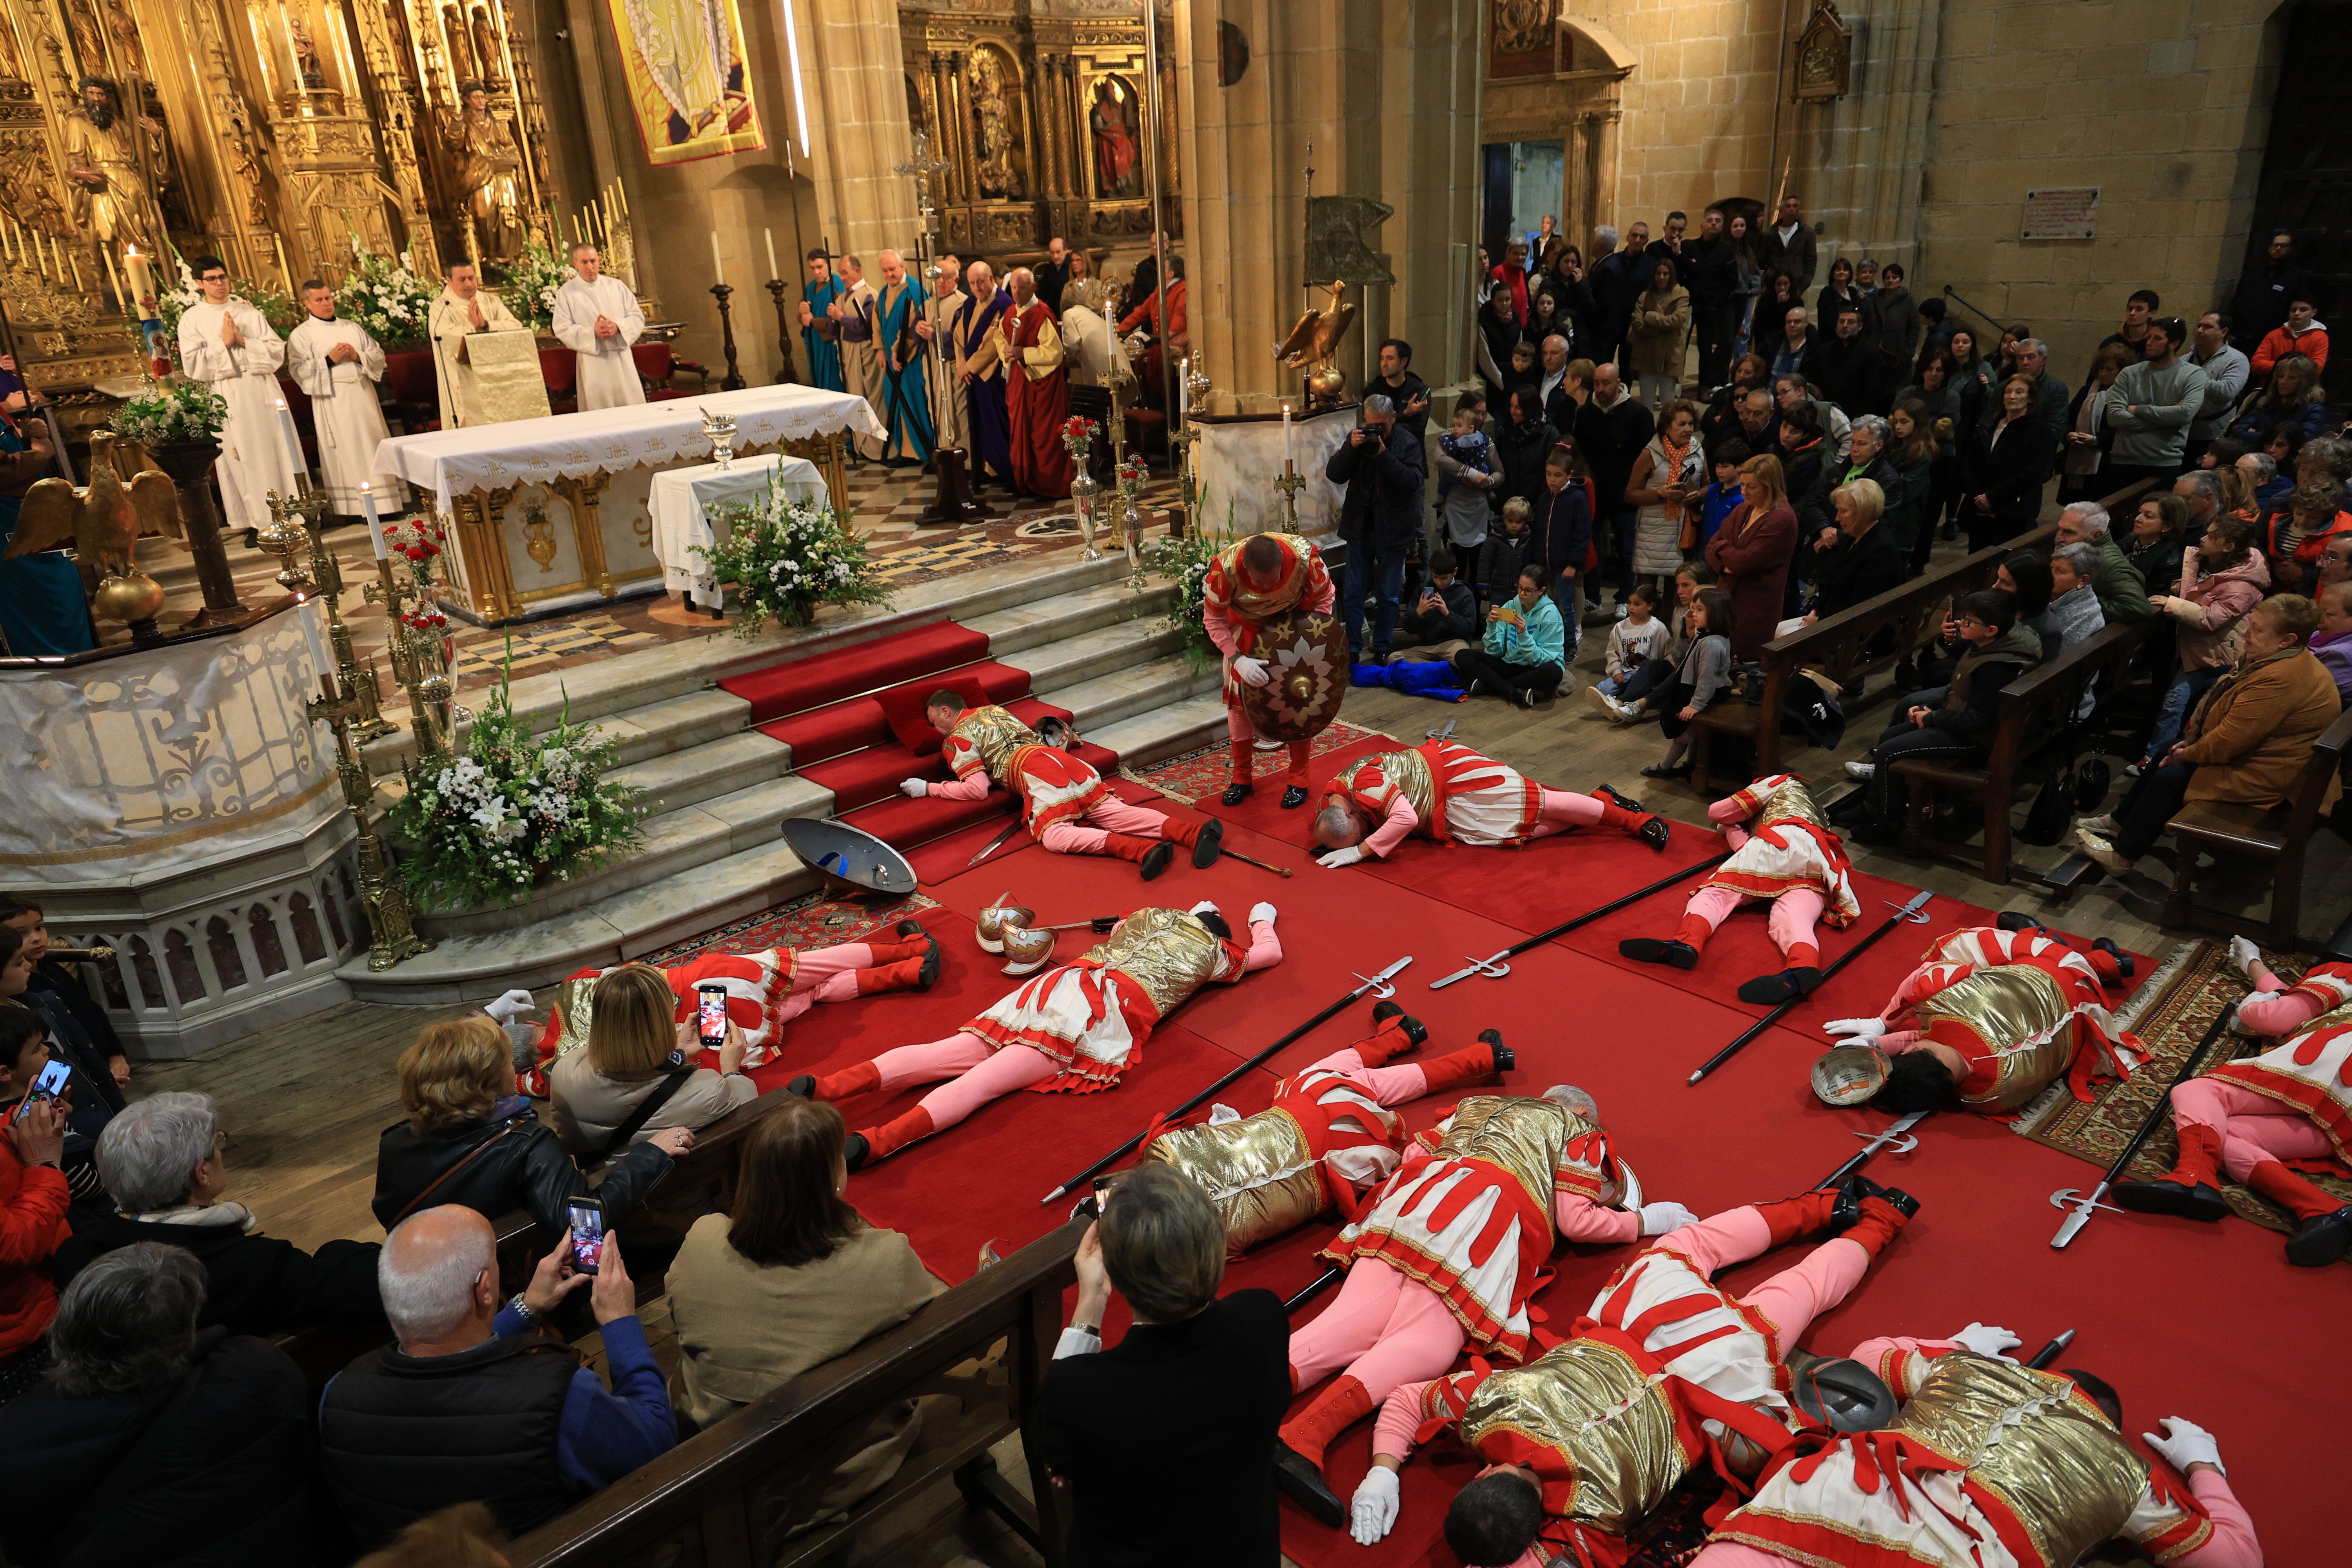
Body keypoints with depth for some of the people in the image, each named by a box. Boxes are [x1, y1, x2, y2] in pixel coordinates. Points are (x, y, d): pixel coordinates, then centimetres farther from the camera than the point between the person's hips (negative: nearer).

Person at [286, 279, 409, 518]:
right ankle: (356, 507, -2)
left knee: (375, 443, 4)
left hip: (363, 394, 4)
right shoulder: (300, 335, 3)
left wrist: (358, 356, -9)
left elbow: (379, 355, 10)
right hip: (332, 399, -4)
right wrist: (329, 360, -16)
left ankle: (387, 501, 9)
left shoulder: (353, 327, 15)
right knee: (345, 452, -4)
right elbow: (298, 371, -7)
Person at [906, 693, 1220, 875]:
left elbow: (977, 789, 2)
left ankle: (1144, 851, -45)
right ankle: (1196, 832, -29)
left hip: (1034, 771, -7)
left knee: (1054, 835, -24)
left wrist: (928, 789, 9)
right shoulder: (992, 709, 33)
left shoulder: (956, 740, 10)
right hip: (1057, 755, 7)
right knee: (1115, 811, -7)